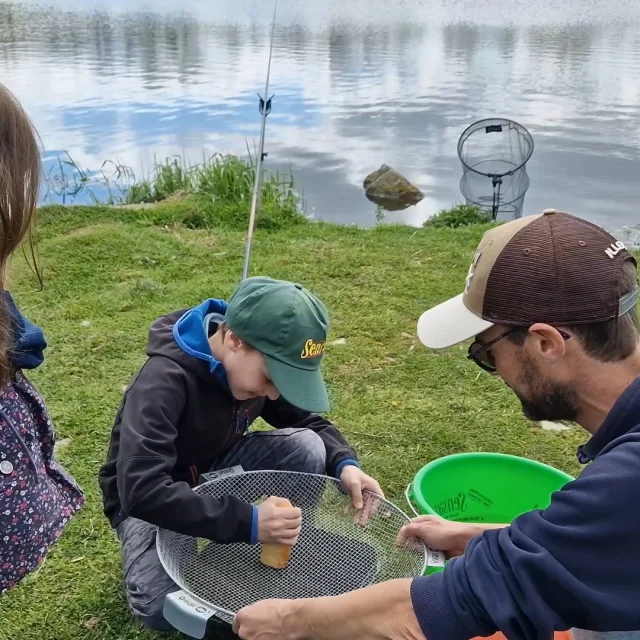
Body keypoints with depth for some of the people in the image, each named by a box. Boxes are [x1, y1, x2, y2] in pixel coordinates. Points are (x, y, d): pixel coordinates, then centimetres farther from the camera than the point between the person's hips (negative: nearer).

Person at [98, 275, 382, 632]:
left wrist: (345, 463, -23)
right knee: (161, 608, -32)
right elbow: (142, 489, -43)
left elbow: (308, 420, -1)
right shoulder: (165, 380, -34)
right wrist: (247, 522, -46)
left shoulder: (258, 363, -14)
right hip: (153, 500, -5)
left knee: (306, 447, -20)